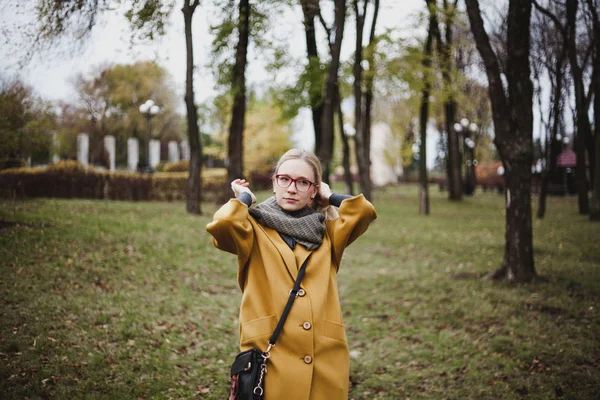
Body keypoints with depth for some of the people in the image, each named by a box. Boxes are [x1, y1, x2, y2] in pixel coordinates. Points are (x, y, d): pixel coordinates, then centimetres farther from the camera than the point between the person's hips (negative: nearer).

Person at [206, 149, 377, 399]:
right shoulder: (255, 230, 4)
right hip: (270, 362, -3)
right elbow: (222, 224, -18)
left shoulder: (327, 233, 14)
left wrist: (328, 197, 13)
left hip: (325, 362, 3)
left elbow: (364, 211, -3)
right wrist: (245, 198, 2)